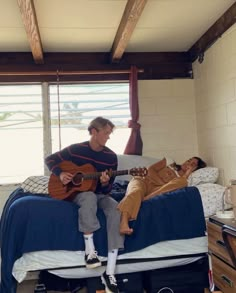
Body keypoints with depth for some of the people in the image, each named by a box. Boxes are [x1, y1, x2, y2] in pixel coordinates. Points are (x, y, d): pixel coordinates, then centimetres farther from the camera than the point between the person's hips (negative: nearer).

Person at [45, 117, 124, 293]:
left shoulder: (111, 156, -3)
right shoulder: (76, 149, -7)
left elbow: (108, 189, 0)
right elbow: (50, 159, 4)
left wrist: (105, 183, -24)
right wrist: (60, 174, -14)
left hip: (100, 194, 2)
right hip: (77, 192, -2)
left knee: (117, 210, -31)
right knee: (89, 196, -40)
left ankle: (110, 272, -31)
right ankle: (90, 250, -30)